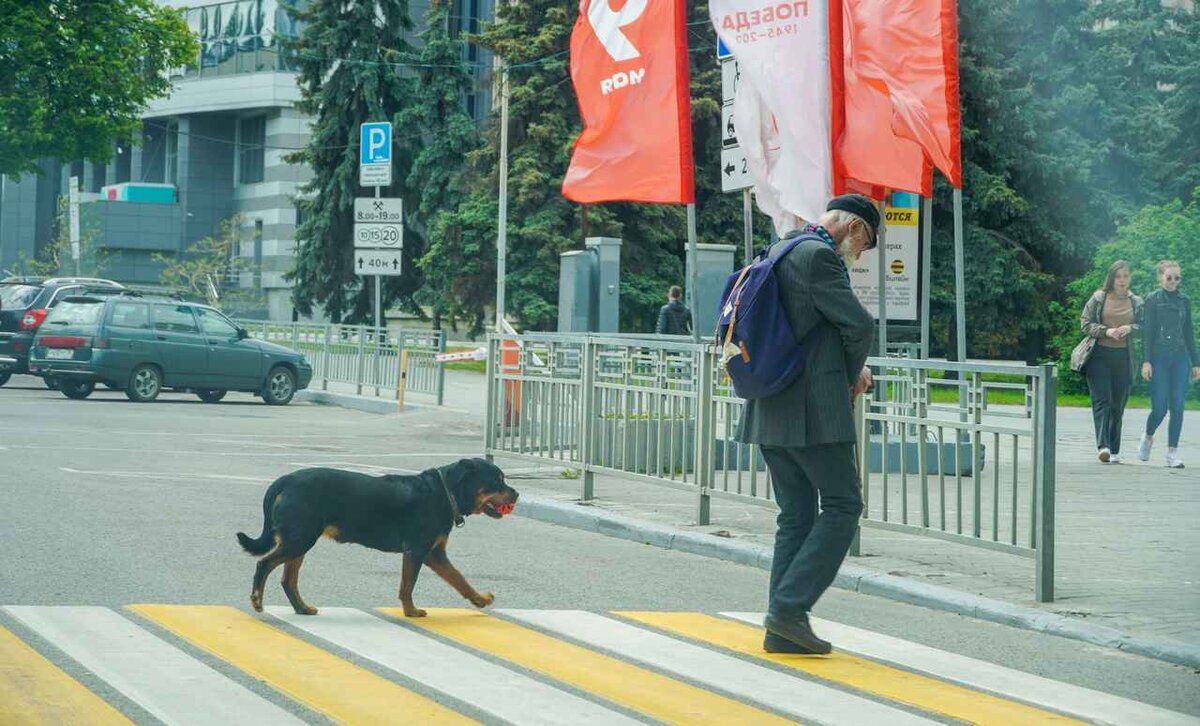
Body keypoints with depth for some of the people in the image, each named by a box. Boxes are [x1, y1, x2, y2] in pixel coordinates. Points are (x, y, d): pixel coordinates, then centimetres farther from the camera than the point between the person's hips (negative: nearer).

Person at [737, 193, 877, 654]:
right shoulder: (819, 256, -11)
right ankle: (790, 607, -10)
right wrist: (852, 375, 3)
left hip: (770, 409, 9)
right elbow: (858, 323, -16)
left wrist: (849, 370, 15)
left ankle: (782, 630, 9)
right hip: (813, 409, -9)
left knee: (796, 515, 11)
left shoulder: (780, 252, 18)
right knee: (842, 506, -2)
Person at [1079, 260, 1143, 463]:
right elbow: (1085, 324, 1)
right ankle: (1102, 446, -22)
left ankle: (1114, 450, 13)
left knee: (1118, 405, 5)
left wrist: (1131, 328, -11)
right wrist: (1106, 331, -14)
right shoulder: (1098, 298, 4)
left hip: (1123, 357, 3)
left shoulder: (1136, 302, 10)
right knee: (1101, 401, -13)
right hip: (1099, 355, -2)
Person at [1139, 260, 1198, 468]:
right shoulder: (1152, 300, 0)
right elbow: (1147, 331, -4)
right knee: (1160, 408, -8)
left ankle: (1172, 452, 2)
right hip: (1159, 358, -4)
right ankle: (1148, 437, 22)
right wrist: (1146, 361, -12)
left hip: (1180, 359, 4)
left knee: (1177, 407, -3)